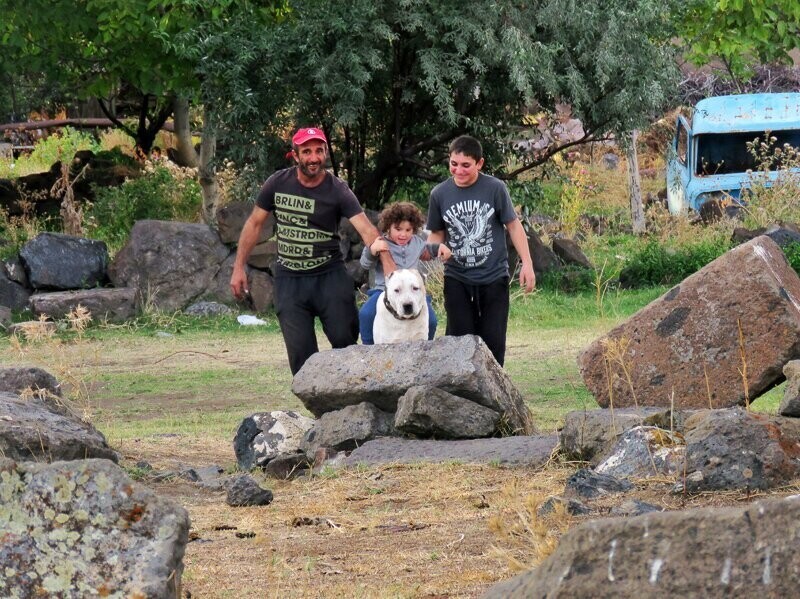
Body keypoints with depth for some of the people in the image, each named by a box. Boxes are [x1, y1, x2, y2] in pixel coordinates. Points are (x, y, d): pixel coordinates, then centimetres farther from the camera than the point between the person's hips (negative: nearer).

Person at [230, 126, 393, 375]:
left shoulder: (337, 190, -11)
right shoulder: (278, 183, -4)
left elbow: (367, 230, -22)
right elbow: (254, 224, 7)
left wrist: (390, 269, -35)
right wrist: (239, 268, 3)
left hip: (330, 277, -1)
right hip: (289, 280, 1)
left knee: (345, 340, -4)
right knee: (300, 352, -2)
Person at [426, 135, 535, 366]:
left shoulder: (495, 189, -6)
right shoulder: (439, 194, 0)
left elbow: (513, 225, 0)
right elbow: (437, 233, 10)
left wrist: (527, 263, -5)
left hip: (493, 277, -1)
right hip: (457, 280, 1)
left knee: (493, 340, 0)